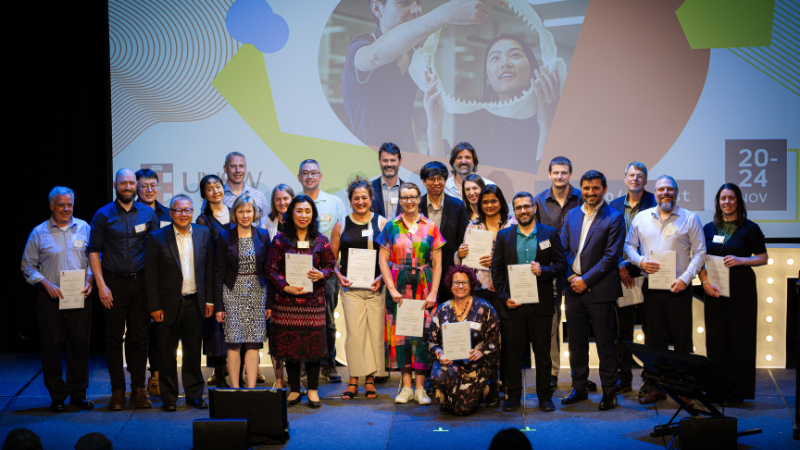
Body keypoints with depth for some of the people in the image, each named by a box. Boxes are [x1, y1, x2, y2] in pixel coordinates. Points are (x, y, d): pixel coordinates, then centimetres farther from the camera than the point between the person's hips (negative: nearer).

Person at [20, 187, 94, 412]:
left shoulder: (84, 229, 8)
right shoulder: (39, 233, 4)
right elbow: (28, 266, 4)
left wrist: (90, 280, -6)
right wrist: (46, 284, -10)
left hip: (80, 298, 1)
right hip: (50, 298, -1)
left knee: (80, 345, 2)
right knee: (51, 347, 0)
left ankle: (78, 393, 15)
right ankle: (57, 395, 11)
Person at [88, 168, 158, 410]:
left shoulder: (148, 214, 7)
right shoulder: (103, 215, 2)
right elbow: (93, 251, 1)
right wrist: (101, 285, -7)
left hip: (141, 282, 2)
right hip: (114, 283, -1)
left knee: (139, 336, 5)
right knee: (114, 337, 1)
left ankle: (138, 388, 12)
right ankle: (117, 391, 7)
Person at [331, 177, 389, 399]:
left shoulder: (382, 223, 5)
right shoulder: (341, 226, 9)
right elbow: (332, 257, 12)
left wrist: (382, 277, -9)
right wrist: (339, 275, -4)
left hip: (376, 287, 0)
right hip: (351, 287, 0)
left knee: (375, 331, 1)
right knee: (354, 332, -6)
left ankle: (370, 379, 11)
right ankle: (353, 381, 1)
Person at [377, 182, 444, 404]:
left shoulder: (430, 227, 5)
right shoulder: (391, 227, 6)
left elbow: (437, 264, 3)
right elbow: (383, 260, 2)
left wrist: (433, 292, -6)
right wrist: (392, 289, -8)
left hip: (424, 287, 0)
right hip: (398, 287, 1)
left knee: (422, 333, -3)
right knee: (399, 332, -1)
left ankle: (420, 388, 3)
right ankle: (406, 386, 6)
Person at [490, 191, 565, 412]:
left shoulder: (549, 233, 6)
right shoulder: (504, 236, 8)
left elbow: (561, 264, 4)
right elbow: (496, 269, 5)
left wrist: (543, 270, -15)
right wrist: (504, 297, -5)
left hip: (541, 304, -1)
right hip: (512, 303, 1)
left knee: (542, 352, 4)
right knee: (512, 353, 4)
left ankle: (545, 396, 14)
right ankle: (513, 396, 13)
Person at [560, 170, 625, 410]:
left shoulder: (614, 218, -7)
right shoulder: (572, 215, 11)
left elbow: (611, 256, -12)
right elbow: (563, 248, 11)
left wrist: (586, 279, -14)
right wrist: (571, 275, -4)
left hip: (600, 290, -5)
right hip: (574, 289, 5)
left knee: (605, 344, 1)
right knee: (576, 341, 12)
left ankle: (609, 392, 10)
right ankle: (579, 388, 23)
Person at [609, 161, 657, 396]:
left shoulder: (655, 203, -3)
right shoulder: (615, 205, 11)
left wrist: (633, 264, -15)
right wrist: (620, 266, -5)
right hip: (622, 275, 4)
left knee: (650, 329, 1)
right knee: (623, 330, 8)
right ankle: (625, 378, 17)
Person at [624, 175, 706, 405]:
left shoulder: (690, 219, 2)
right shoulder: (642, 218, 10)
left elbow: (699, 252, 0)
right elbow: (629, 246, 14)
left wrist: (685, 278, -11)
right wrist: (641, 261, -7)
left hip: (678, 289, -3)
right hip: (651, 288, 3)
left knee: (682, 340, -2)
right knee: (654, 339, 6)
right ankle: (655, 387, 13)